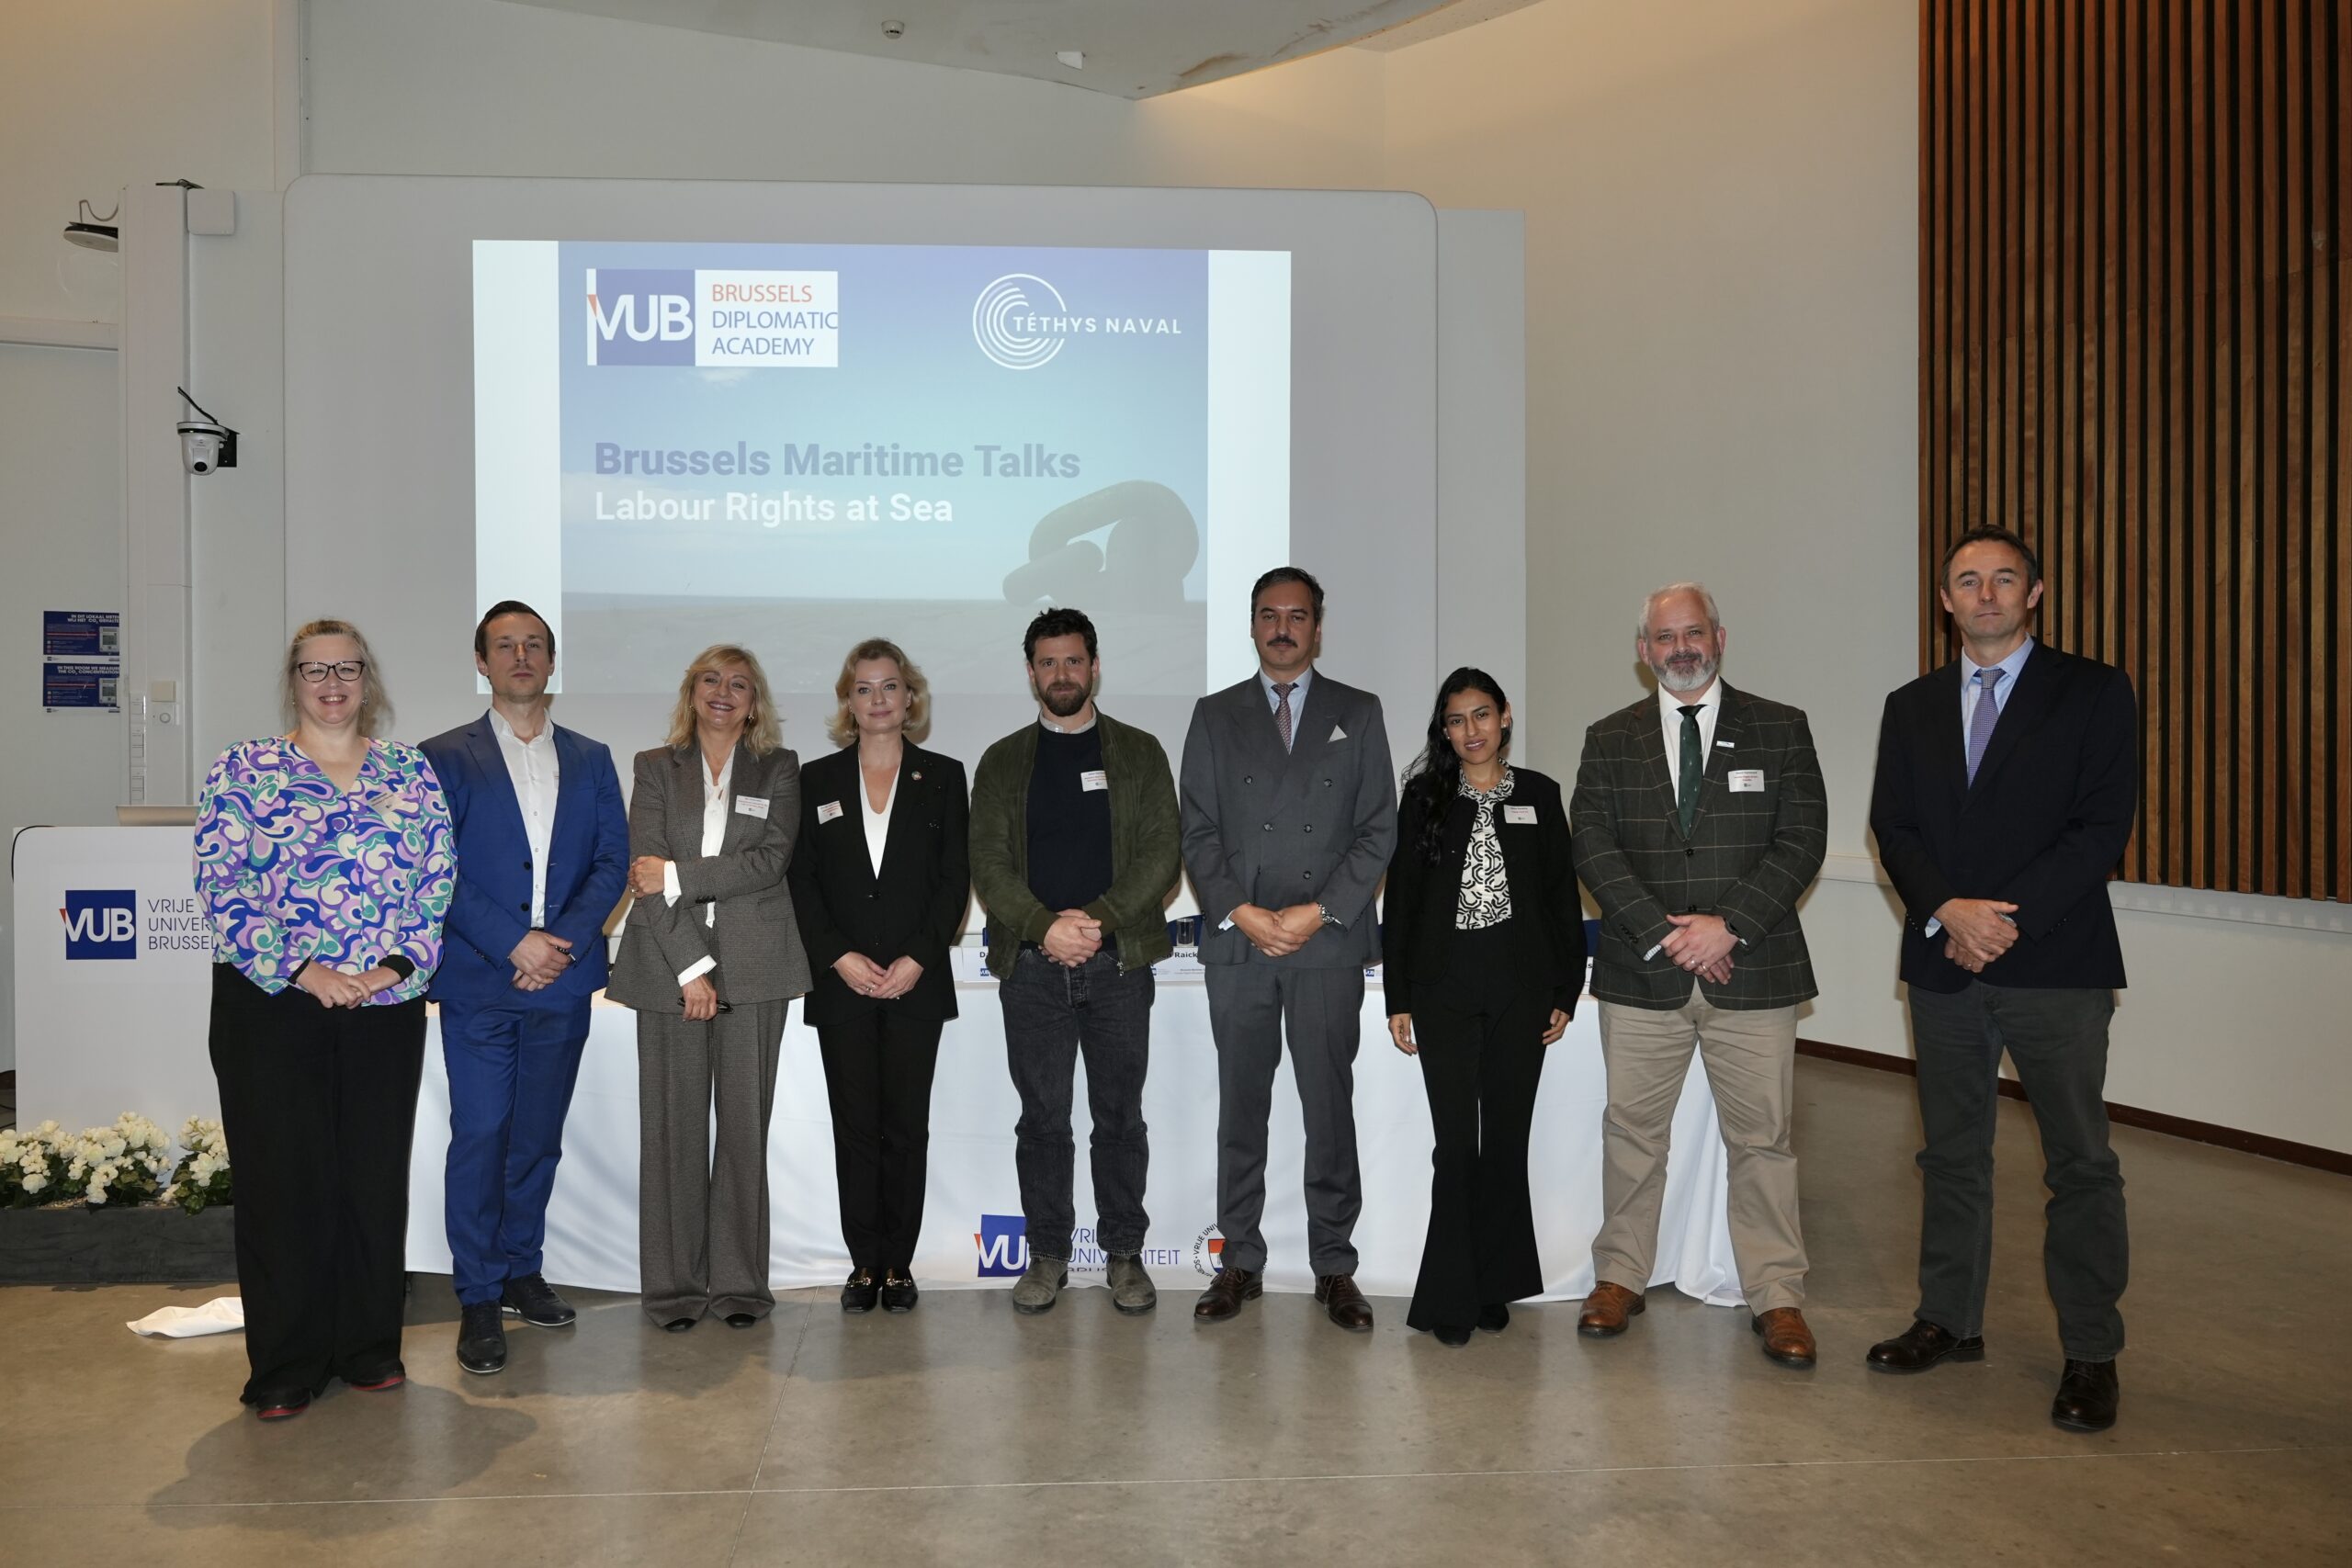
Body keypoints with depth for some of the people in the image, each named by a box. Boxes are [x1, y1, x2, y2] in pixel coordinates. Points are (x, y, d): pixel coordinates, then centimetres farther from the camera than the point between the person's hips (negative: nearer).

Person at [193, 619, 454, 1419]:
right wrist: (300, 969, -14)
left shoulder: (411, 773, 8)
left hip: (386, 1008, 2)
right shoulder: (245, 768, 3)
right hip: (271, 1004, -2)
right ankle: (285, 1366, 15)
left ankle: (370, 1346, 22)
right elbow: (221, 884, -5)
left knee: (376, 1175, 8)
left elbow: (439, 882, 4)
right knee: (282, 1178, 3)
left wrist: (399, 963, -10)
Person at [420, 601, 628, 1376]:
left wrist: (565, 941, -10)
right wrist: (513, 942, -15)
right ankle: (478, 1298, 9)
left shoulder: (590, 760, 11)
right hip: (478, 983, -3)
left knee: (538, 1138, 12)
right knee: (479, 1138, -2)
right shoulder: (445, 758, 2)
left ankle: (521, 1272, 26)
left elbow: (612, 861, 4)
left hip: (562, 982, 3)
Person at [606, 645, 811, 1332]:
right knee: (674, 1124, 1)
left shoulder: (779, 769, 10)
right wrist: (691, 966, -10)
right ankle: (674, 1284, 11)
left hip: (753, 967, 0)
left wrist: (677, 876, -10)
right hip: (669, 965, 0)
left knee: (744, 1122, 2)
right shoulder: (655, 768, 10)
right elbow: (646, 873, -1)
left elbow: (769, 861, -4)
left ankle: (739, 1280, 11)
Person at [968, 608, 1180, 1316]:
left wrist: (1097, 920, -14)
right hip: (1031, 965, 1)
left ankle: (1124, 1254, 16)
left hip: (1118, 961, -1)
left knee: (1120, 1116, 6)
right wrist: (1045, 926, -14)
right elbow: (988, 864, 1)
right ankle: (1047, 1253, 18)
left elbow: (1161, 855, -1)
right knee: (1042, 1118, 7)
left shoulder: (1139, 752, 7)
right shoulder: (1002, 761, 10)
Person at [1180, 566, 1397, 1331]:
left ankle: (1334, 1267, 14)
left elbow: (1379, 828, 2)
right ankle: (1240, 1261, 16)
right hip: (1237, 944, 1)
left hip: (1329, 944, -1)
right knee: (1241, 1107, 6)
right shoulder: (1215, 715, 10)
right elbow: (1197, 830, 4)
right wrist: (1241, 912, -9)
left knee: (1330, 1108, 3)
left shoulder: (1358, 714, 8)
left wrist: (1320, 911, -9)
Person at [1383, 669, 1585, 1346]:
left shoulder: (1539, 795, 6)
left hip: (1520, 985, 1)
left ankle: (1494, 1285, 20)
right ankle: (1450, 1298, 8)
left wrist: (1564, 993, 3)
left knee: (1506, 1138, 7)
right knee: (1455, 1143, -1)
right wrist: (1398, 1000, -1)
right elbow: (1400, 901, 3)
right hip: (1444, 986, -1)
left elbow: (1563, 898, 7)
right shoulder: (1425, 797, 4)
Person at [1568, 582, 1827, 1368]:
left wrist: (1727, 924, -14)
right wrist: (1664, 932, -12)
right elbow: (1592, 845, -1)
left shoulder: (1781, 730, 5)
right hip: (1641, 975, 1)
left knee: (1762, 1137, 4)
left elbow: (1802, 841, -2)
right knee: (1632, 1130, 9)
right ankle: (1620, 1278, 23)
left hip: (1753, 971, -1)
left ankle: (1776, 1297, 16)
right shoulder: (1609, 740, 8)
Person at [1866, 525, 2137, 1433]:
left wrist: (2007, 919, -14)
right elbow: (1892, 826, 6)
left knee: (2080, 1164, 1)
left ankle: (2090, 1354, 12)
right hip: (1943, 966, 4)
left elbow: (2103, 826, -7)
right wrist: (1949, 911, -12)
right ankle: (1949, 1321, 24)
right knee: (1951, 1155, 12)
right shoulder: (1912, 708, 13)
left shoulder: (2093, 692, 1)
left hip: (2057, 964, -4)